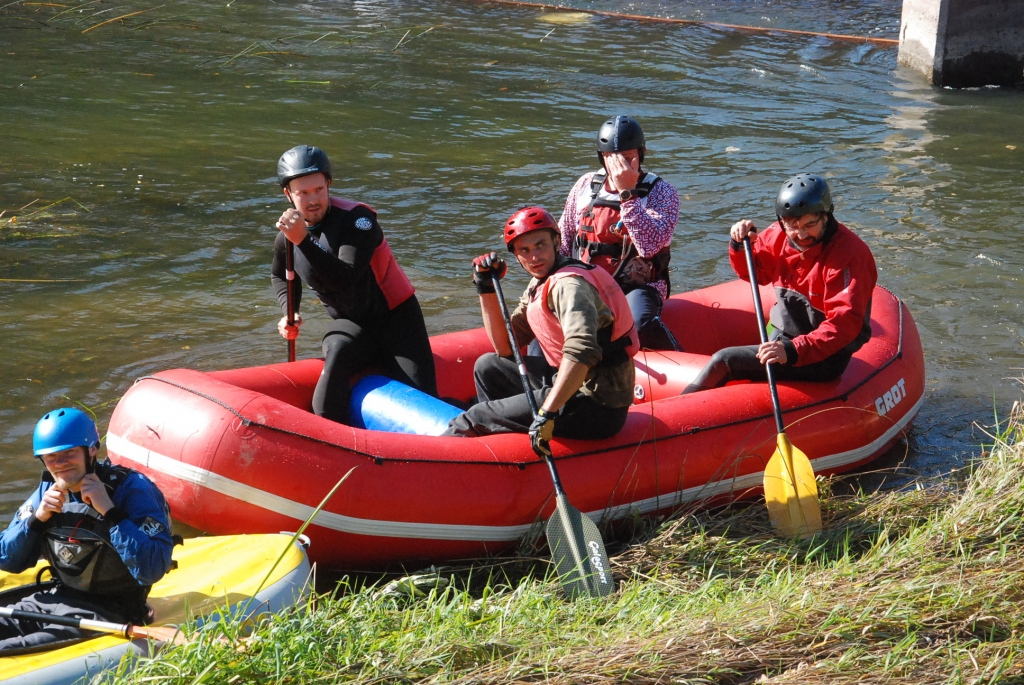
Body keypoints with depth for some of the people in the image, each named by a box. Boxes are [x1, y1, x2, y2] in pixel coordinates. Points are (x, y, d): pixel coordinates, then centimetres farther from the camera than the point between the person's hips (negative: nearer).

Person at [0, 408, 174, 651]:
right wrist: (38, 518, -10)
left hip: (107, 612, -7)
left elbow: (152, 570, -27)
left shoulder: (132, 489, -15)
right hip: (57, 599, 7)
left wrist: (109, 511, -29)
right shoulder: (48, 491, 5)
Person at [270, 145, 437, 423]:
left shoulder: (356, 219, -20)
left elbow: (346, 279, -34)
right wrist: (289, 312, 3)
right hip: (350, 324, 3)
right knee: (336, 356, -33)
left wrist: (304, 242, -40)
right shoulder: (289, 234, -3)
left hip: (395, 316, -3)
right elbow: (280, 276, 21)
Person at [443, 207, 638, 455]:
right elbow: (505, 348, 14)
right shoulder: (541, 282, 11)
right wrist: (486, 290, 6)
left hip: (598, 405, -10)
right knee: (488, 366, 22)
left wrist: (547, 413, -38)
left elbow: (581, 352, -36)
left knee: (476, 418, -7)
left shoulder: (568, 284, -19)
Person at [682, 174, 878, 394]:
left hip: (823, 359, -8)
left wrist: (793, 351, -42)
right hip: (782, 340, 8)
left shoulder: (849, 254, -23)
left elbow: (845, 324, -31)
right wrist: (740, 245, -4)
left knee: (725, 360, -15)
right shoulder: (779, 236, 0)